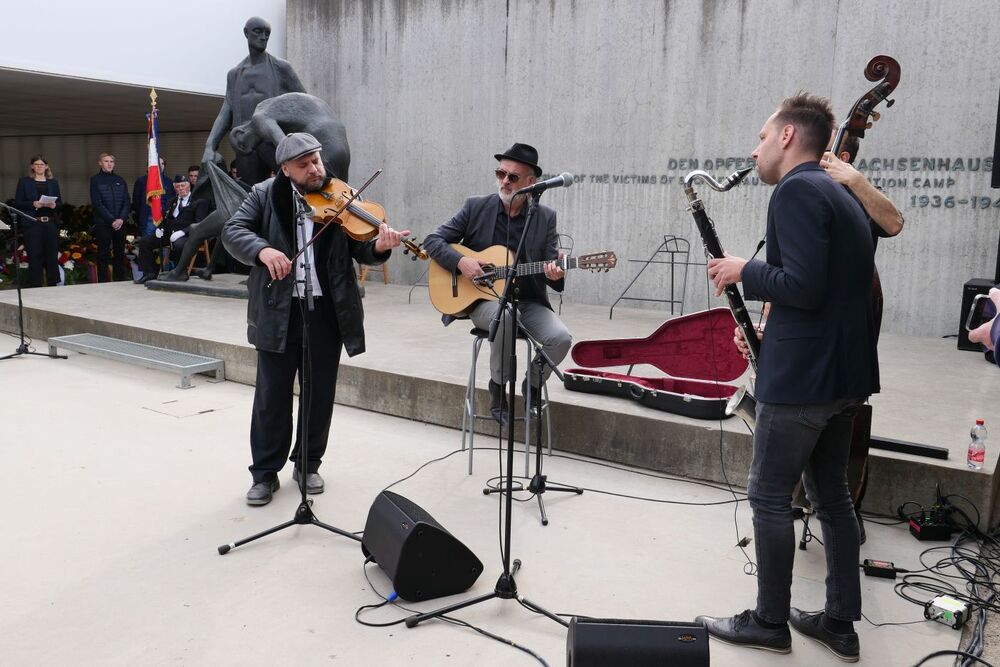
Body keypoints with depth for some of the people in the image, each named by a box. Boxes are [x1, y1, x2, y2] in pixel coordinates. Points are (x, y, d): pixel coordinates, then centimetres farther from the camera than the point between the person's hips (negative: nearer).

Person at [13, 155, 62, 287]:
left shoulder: (53, 182, 14)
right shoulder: (24, 181, 6)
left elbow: (60, 203, 12)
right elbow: (17, 203, 0)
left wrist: (54, 205, -10)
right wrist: (33, 204, -16)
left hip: (51, 224, 3)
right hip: (32, 225, -2)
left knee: (52, 257, 3)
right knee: (35, 258, -3)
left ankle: (53, 285, 12)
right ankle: (35, 288, 2)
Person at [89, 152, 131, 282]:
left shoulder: (120, 180, 12)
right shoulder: (95, 180, 1)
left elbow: (126, 202, 7)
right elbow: (97, 203, -6)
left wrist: (121, 219, -8)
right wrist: (112, 220, -13)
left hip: (120, 222, 4)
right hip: (103, 223, -3)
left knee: (120, 253, 6)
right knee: (103, 255, -1)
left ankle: (121, 281, 12)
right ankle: (103, 283, 2)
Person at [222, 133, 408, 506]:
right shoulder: (265, 195, 3)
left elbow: (359, 250, -5)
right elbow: (232, 231, -7)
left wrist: (378, 247, -29)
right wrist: (261, 249, -28)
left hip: (327, 310, 1)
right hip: (278, 311, 0)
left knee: (320, 394, 10)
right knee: (272, 394, 6)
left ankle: (309, 464, 28)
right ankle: (265, 472, 19)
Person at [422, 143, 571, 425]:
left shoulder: (546, 217, 1)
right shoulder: (476, 207, 0)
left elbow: (555, 274, -1)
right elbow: (433, 240, 1)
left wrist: (556, 275, -26)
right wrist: (460, 261, -16)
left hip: (528, 302, 2)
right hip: (483, 299, -1)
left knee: (561, 338, -24)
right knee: (505, 314, -36)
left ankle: (532, 384, 9)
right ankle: (498, 388, -11)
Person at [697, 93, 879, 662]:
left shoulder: (797, 191, -15)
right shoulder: (840, 194, 16)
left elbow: (803, 286, -25)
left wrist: (745, 271, -9)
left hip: (801, 376, -10)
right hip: (845, 371, 10)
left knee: (769, 498, 4)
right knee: (832, 495, 16)